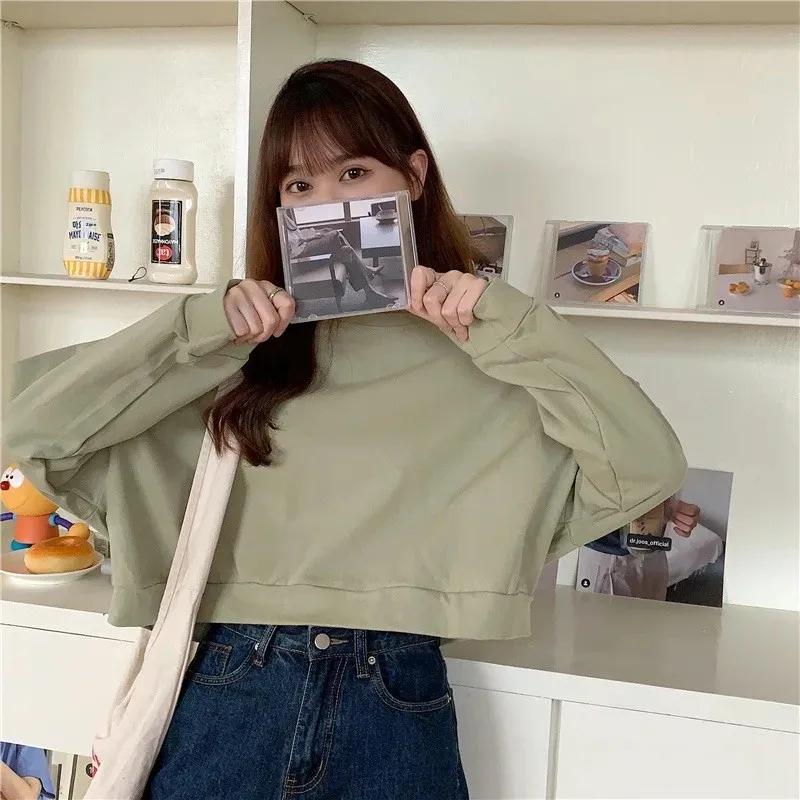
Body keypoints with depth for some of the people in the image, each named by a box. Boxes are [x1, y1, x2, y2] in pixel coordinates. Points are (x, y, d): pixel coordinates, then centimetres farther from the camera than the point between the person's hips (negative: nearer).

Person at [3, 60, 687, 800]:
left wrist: (504, 325, -15)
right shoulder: (241, 343, 2)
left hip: (396, 710, -1)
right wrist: (203, 326, -12)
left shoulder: (483, 354, -1)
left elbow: (648, 469, -11)